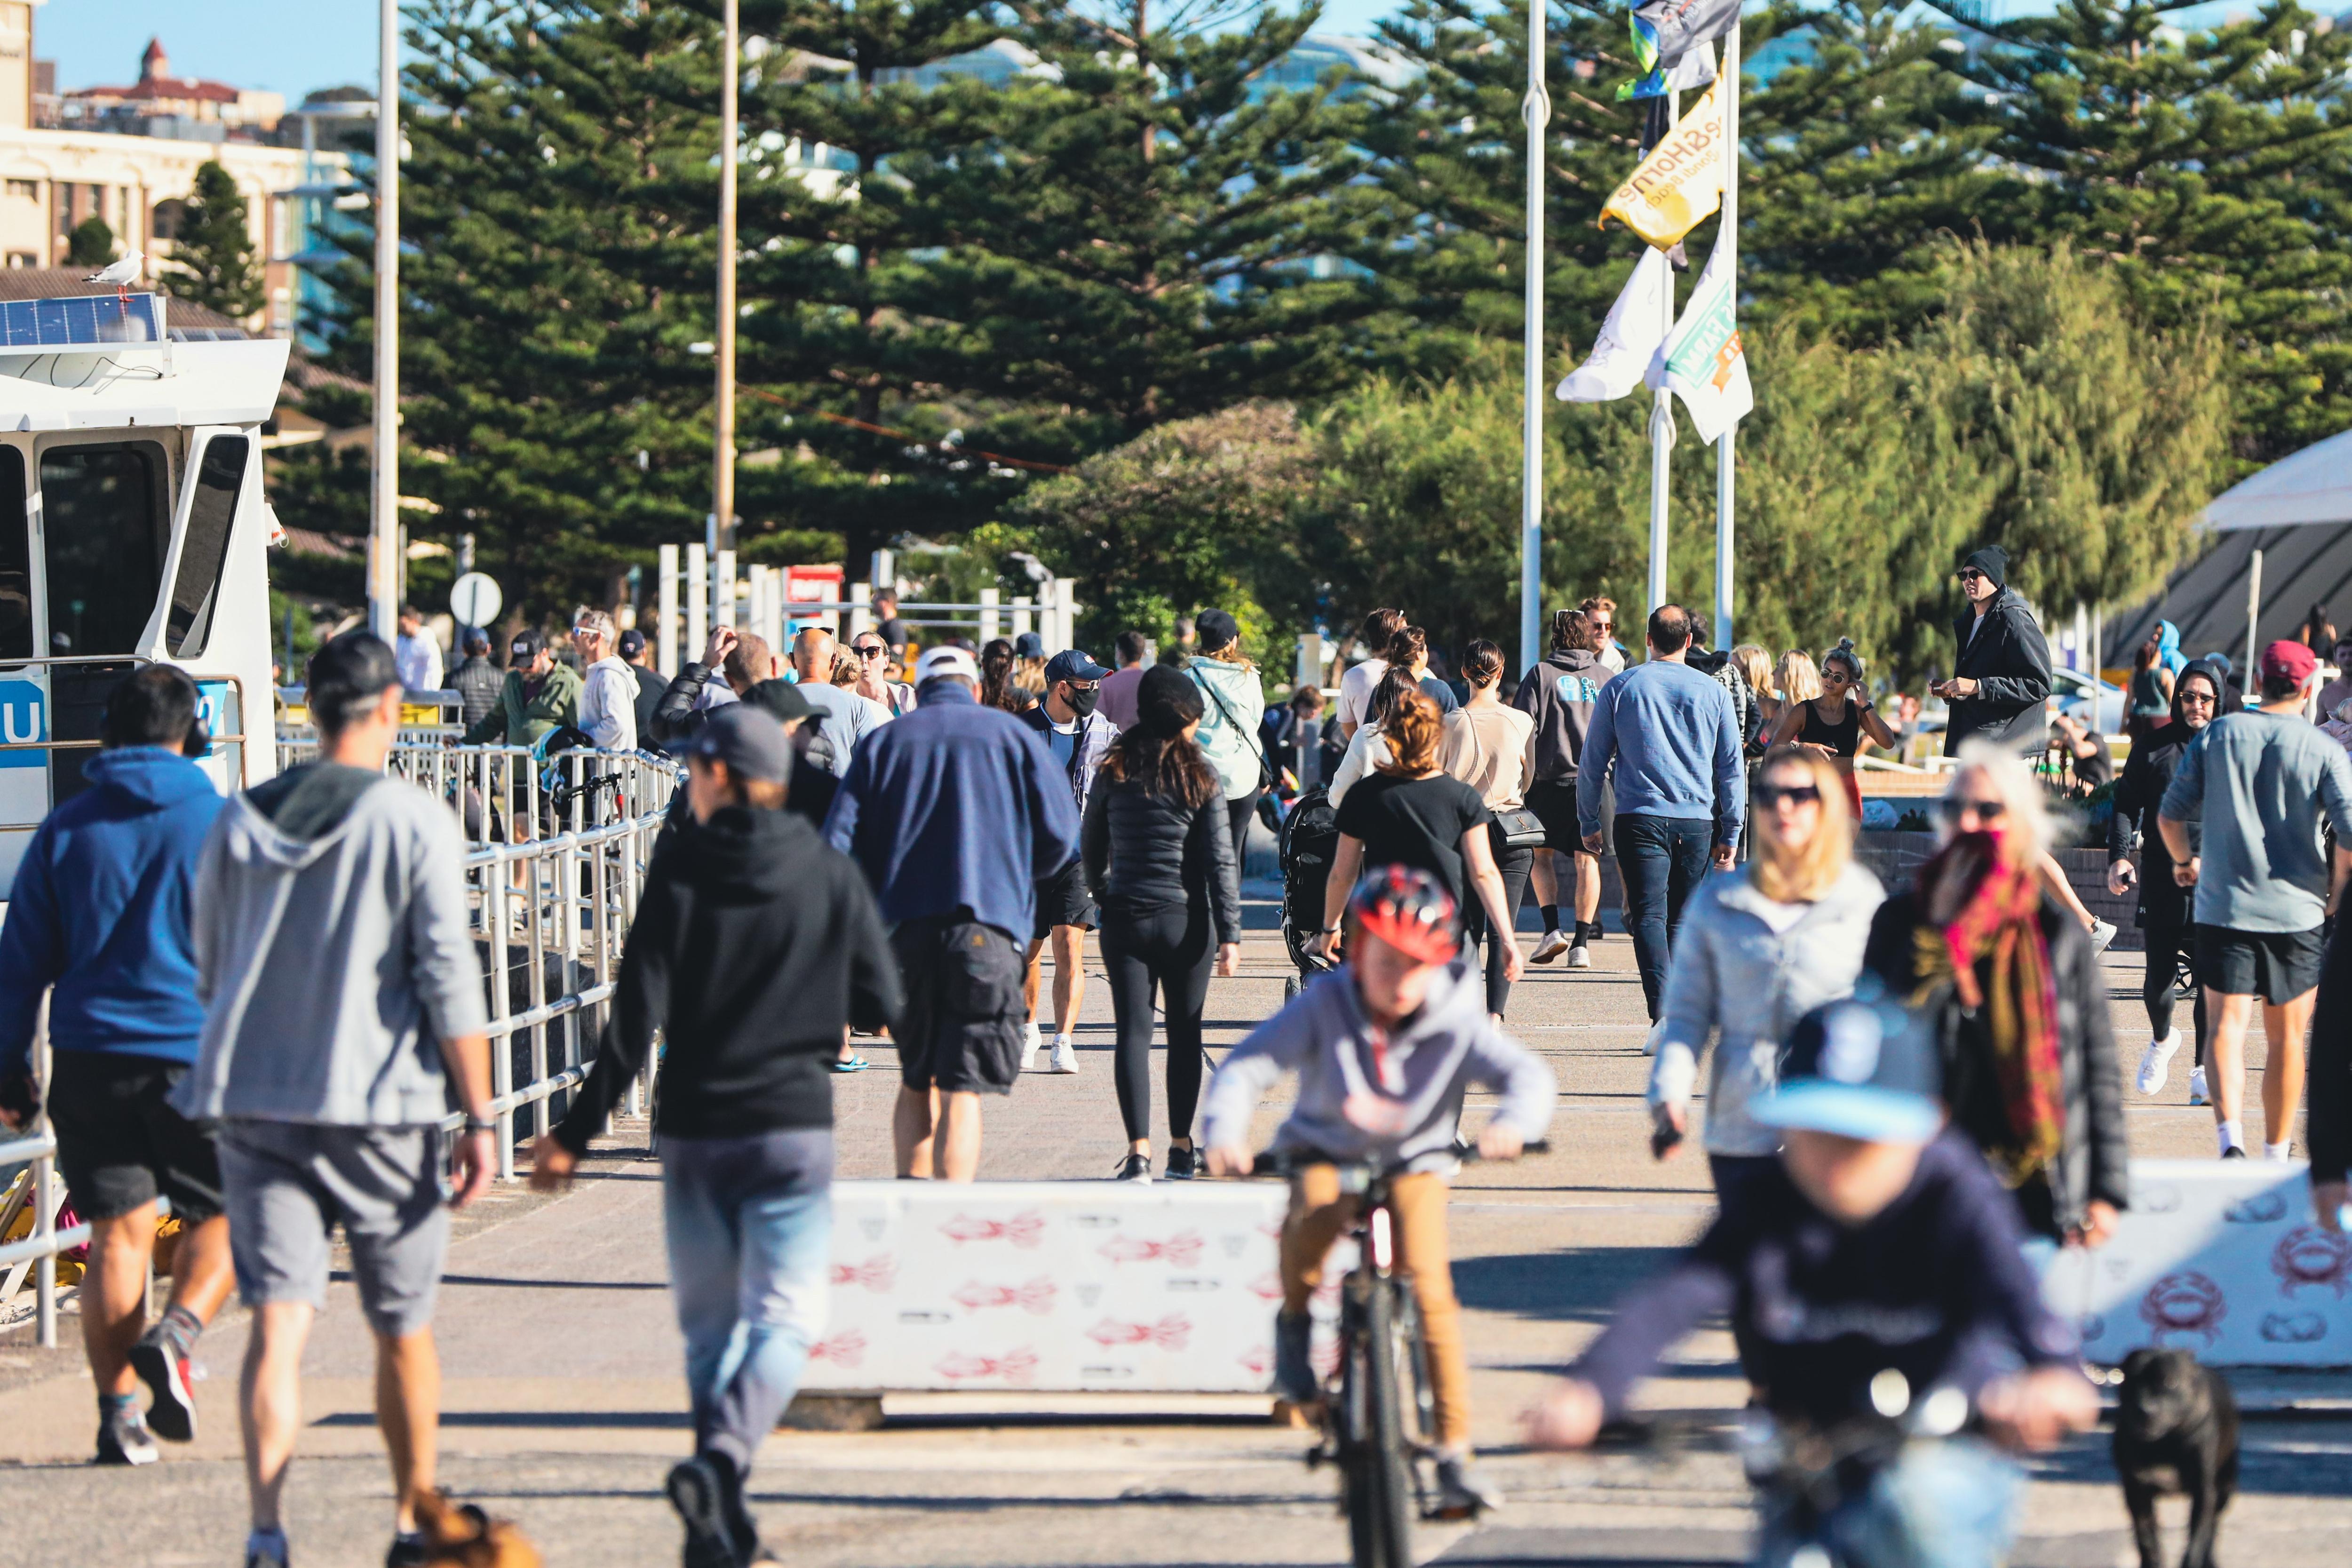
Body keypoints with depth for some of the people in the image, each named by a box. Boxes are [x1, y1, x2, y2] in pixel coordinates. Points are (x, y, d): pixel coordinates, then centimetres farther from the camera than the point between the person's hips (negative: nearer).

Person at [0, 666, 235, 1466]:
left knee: (117, 1234, 6)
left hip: (91, 1060, 2)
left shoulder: (65, 830, 5)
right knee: (219, 1217, 11)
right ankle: (174, 1336, -14)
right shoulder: (221, 824, -1)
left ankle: (117, 1407, 0)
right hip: (197, 1054, -2)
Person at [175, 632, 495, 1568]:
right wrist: (480, 1117, -6)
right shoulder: (415, 823, -7)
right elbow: (448, 979, -10)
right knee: (403, 1327, 13)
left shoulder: (241, 822, 6)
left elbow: (208, 974, 15)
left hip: (254, 1100, 3)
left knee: (279, 1321, -3)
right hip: (382, 1104, -3)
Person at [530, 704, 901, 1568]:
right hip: (794, 1125, -1)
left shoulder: (679, 871, -4)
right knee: (783, 1319, 2)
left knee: (709, 1326, 12)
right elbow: (881, 1004, 3)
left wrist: (576, 1131, -1)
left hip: (694, 1130, 1)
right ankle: (724, 1455, -25)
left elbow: (636, 1017, -7)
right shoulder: (830, 875, -1)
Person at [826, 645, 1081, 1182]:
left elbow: (840, 844, 4)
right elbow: (1059, 833, 3)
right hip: (987, 922, -2)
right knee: (962, 1087, -5)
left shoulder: (883, 741, 12)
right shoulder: (1010, 734, 8)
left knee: (916, 1083, 17)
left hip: (905, 923, 2)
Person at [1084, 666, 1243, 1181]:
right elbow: (1220, 861, -8)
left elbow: (1091, 845, 10)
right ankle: (1181, 1149, 14)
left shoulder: (1114, 773, 0)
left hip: (1125, 920, 1)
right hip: (1185, 921, -1)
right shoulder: (1201, 780, -7)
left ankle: (1139, 1152, -9)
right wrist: (1229, 934, -6)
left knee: (1134, 1032, 1)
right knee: (1185, 1033, 11)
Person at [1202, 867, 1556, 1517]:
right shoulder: (1324, 1006, -18)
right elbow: (1247, 1066, -23)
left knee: (1430, 1289, -19)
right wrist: (1225, 1133, -43)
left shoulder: (1456, 1022, -17)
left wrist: (1513, 1123, -45)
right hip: (1326, 1154, -1)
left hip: (1413, 1165, 1)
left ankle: (1455, 1455, -7)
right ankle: (1295, 1320, -5)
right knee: (1317, 1208, -37)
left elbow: (1529, 1074, -21)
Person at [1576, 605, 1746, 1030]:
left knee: (1650, 917, -10)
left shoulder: (1620, 689, 2)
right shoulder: (1713, 692, 5)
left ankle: (1663, 1014, -28)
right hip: (1697, 821, 2)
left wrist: (1589, 823, 16)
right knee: (1681, 922, 13)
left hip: (1640, 820, -2)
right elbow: (1732, 768, 9)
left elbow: (1593, 762, 6)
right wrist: (1730, 835, 17)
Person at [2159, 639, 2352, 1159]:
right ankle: (2277, 1153, 20)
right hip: (2296, 910, 0)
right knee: (2287, 1037, 12)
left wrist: (2185, 861, 24)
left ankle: (2230, 1136, -25)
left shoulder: (2218, 735, 2)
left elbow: (2170, 815, 4)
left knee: (2227, 1024, -3)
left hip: (2223, 906, 1)